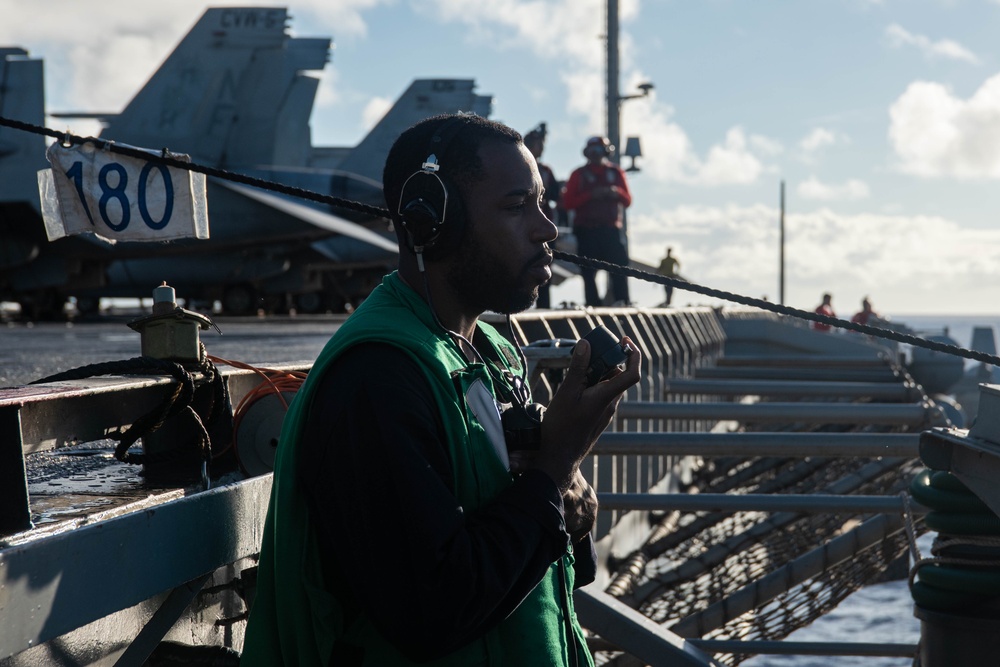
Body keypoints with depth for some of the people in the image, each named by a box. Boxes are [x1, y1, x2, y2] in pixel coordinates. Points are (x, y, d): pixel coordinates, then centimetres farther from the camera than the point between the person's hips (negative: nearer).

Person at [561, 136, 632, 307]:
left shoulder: (615, 172, 15)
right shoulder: (579, 175, 9)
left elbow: (627, 201, 12)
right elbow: (567, 203, -1)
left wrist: (616, 193, -10)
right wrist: (591, 195, -13)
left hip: (611, 229, 1)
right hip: (587, 231, -1)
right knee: (589, 272, -5)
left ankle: (623, 304, -9)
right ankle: (593, 307, -4)